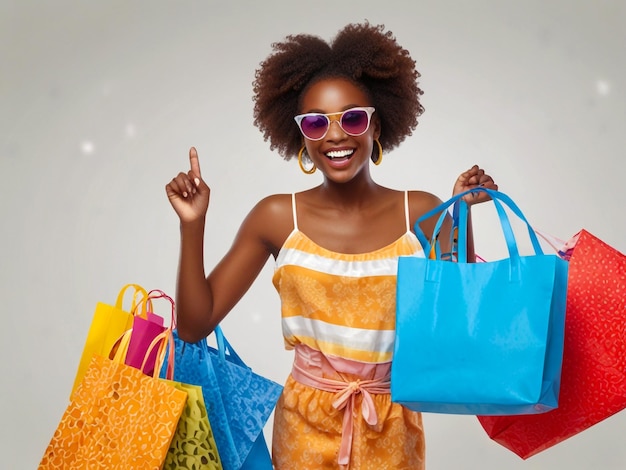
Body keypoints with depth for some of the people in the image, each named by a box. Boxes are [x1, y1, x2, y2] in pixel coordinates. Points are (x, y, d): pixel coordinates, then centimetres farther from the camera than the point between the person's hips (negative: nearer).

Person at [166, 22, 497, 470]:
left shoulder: (422, 213, -8)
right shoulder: (276, 218, -9)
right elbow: (195, 324, -7)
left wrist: (462, 217, -13)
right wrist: (193, 225, -17)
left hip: (393, 428, 1)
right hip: (307, 426, 0)